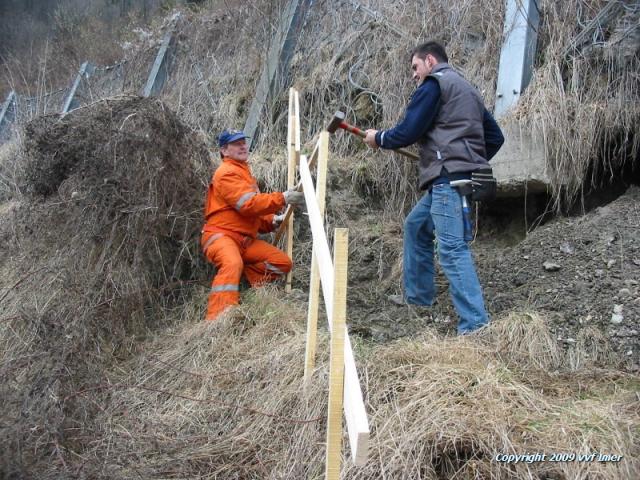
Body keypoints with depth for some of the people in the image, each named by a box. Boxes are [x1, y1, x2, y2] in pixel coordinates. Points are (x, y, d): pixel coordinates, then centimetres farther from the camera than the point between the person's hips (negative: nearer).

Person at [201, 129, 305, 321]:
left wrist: (272, 221, 6)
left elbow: (252, 214, 25)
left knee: (283, 263, -3)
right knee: (233, 263, -39)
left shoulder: (244, 172, 23)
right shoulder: (227, 173, -8)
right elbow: (249, 204, -22)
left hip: (245, 239, 9)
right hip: (221, 235, -9)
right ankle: (217, 319, -41)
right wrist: (283, 198, -25)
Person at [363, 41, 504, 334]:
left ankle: (475, 324, -21)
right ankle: (418, 295, 28)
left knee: (452, 248, -16)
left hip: (448, 178, -10)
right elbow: (495, 137, 23)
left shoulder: (434, 82, -1)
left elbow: (408, 132, -9)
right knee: (416, 226, 23)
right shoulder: (467, 90, 26)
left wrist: (379, 139, 9)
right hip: (465, 177, 10)